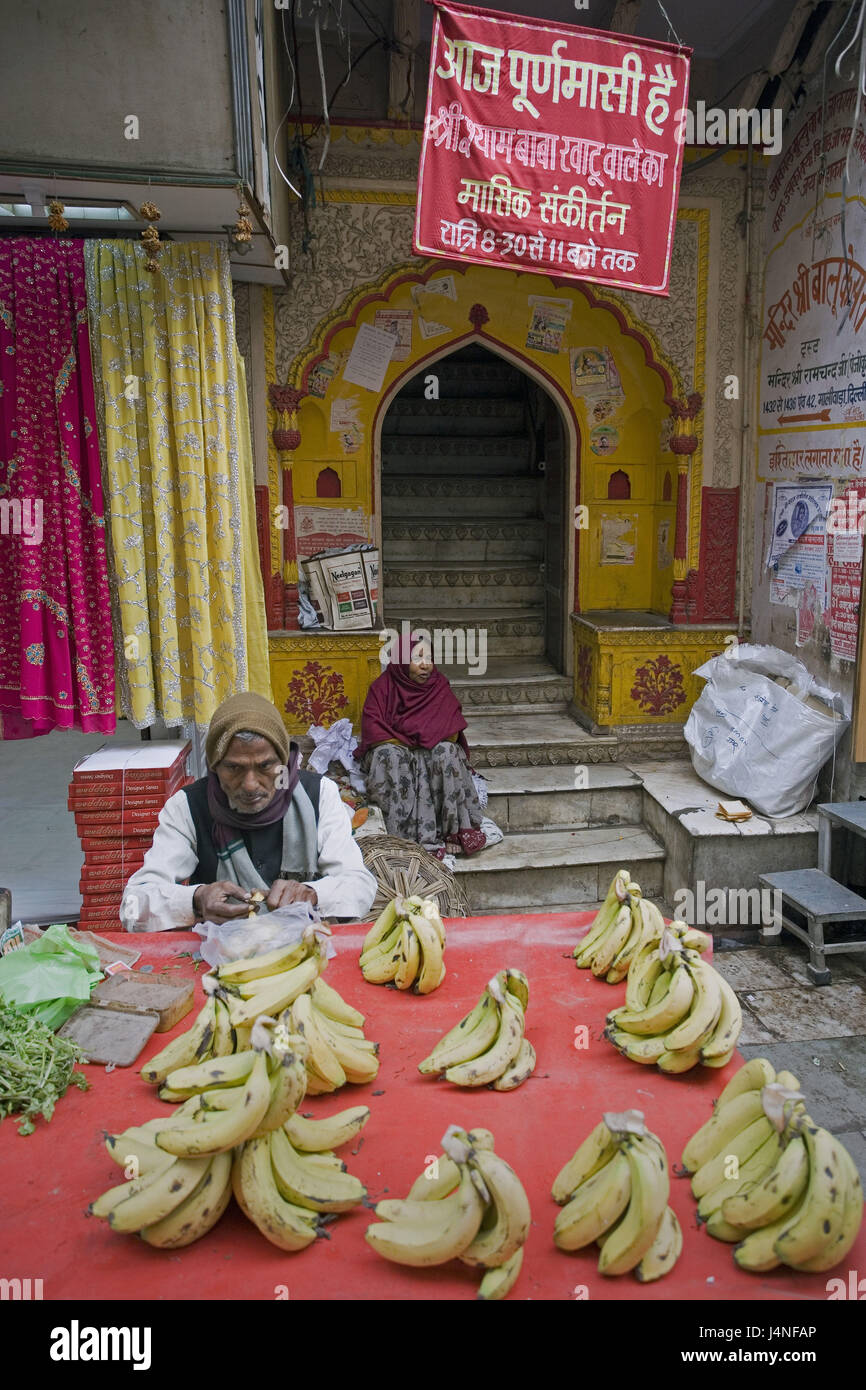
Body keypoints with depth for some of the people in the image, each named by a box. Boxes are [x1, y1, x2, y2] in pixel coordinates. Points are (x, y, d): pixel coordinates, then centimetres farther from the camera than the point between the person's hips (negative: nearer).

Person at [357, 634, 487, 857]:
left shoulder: (439, 685, 5)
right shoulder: (383, 686, -1)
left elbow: (453, 725, 1)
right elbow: (372, 728, -9)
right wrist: (403, 742, -20)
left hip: (432, 749, 2)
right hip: (395, 747, -1)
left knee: (447, 752, -31)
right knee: (390, 755, -35)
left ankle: (456, 830, -34)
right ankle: (419, 837, -42)